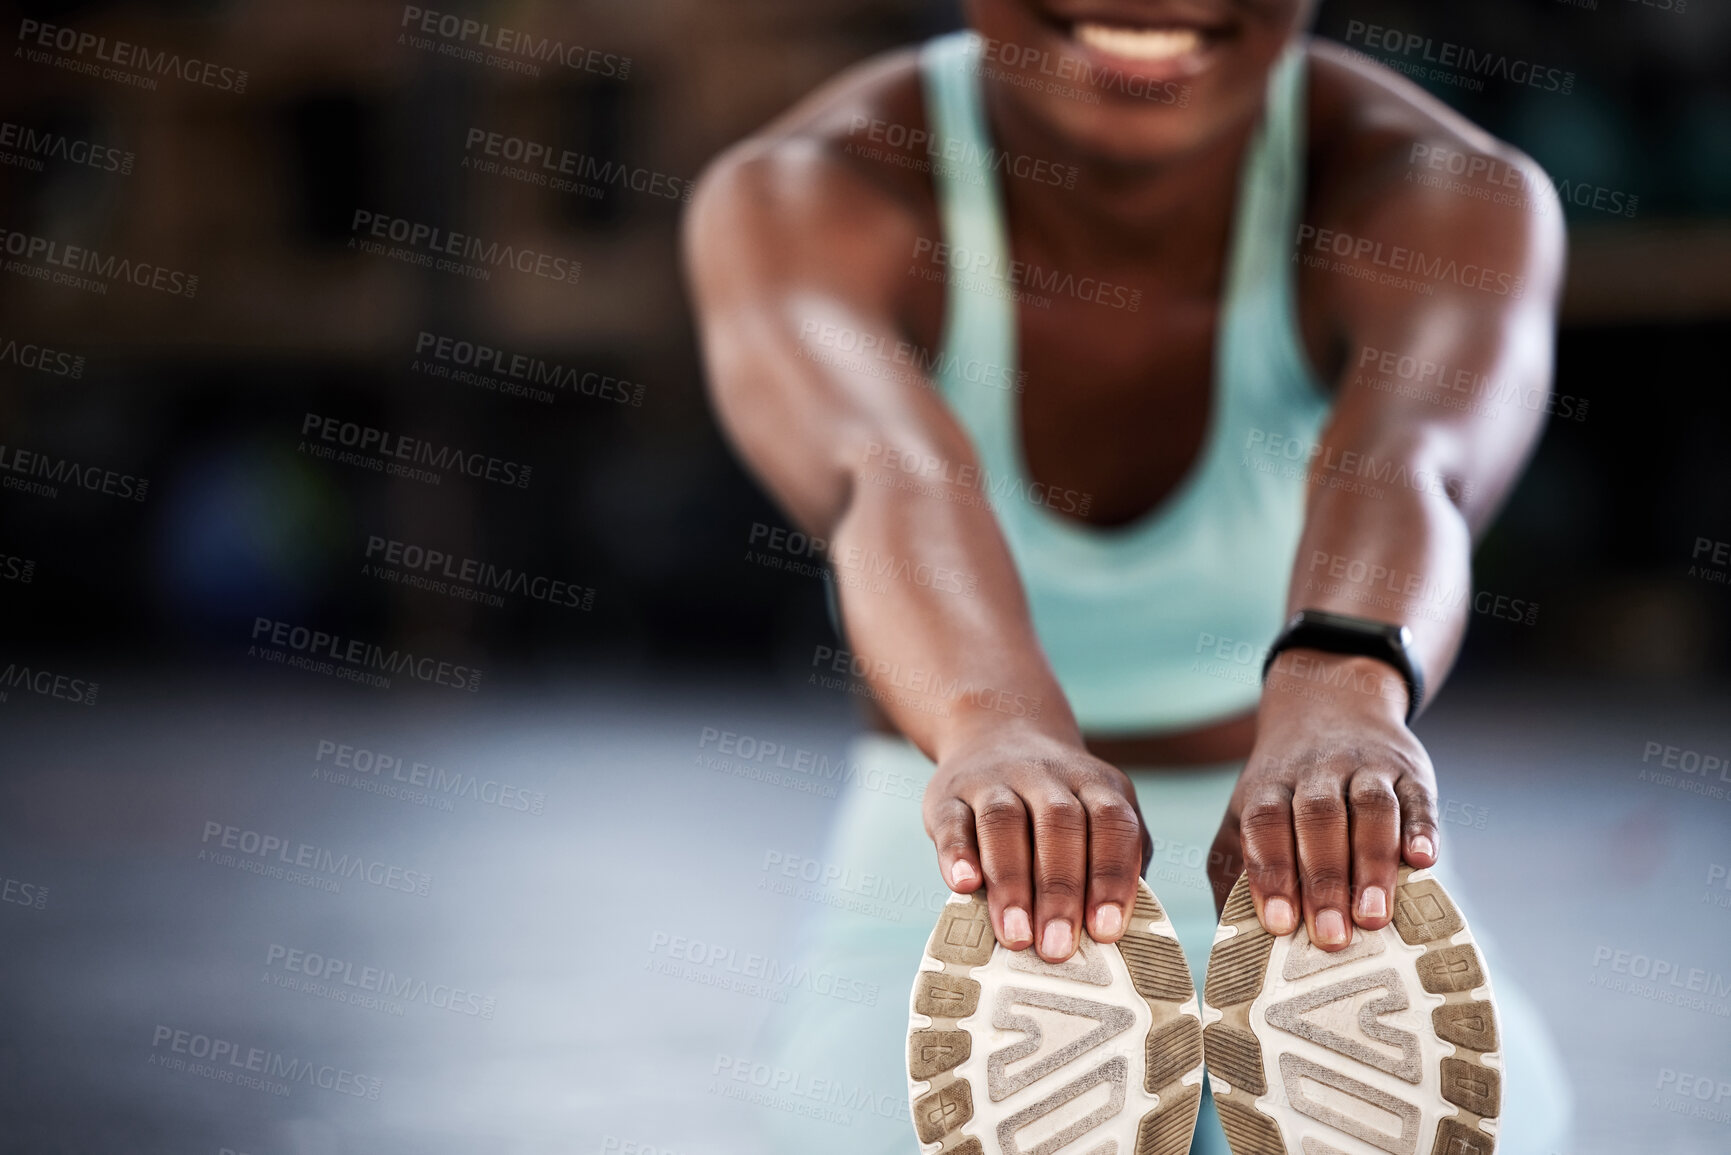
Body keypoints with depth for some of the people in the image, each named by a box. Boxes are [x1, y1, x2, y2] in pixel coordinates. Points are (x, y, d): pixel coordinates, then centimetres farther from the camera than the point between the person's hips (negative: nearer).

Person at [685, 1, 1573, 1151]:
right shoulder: (796, 202, -18)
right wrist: (1001, 734, -62)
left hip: (1324, 913, 2)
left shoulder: (1453, 201, -17)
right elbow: (897, 479, -41)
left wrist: (1333, 699, -61)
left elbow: (1403, 469, -39)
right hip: (939, 908, -1)